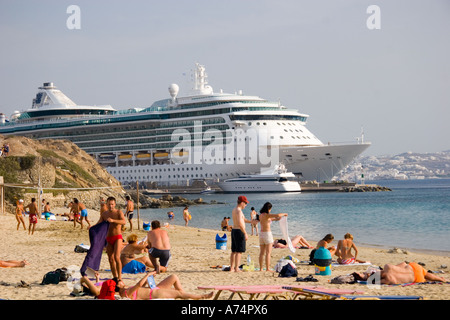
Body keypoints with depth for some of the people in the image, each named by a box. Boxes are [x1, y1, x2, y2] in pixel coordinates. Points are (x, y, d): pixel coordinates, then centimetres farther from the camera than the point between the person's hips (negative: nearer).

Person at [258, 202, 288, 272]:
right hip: (267, 233, -8)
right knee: (268, 252, -4)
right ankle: (268, 268, -6)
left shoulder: (260, 215, 9)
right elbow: (278, 215, -22)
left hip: (261, 233, 8)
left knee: (262, 253, 10)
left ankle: (261, 268, 12)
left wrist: (275, 219, 28)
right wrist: (284, 214, -3)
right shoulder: (267, 215, -15)